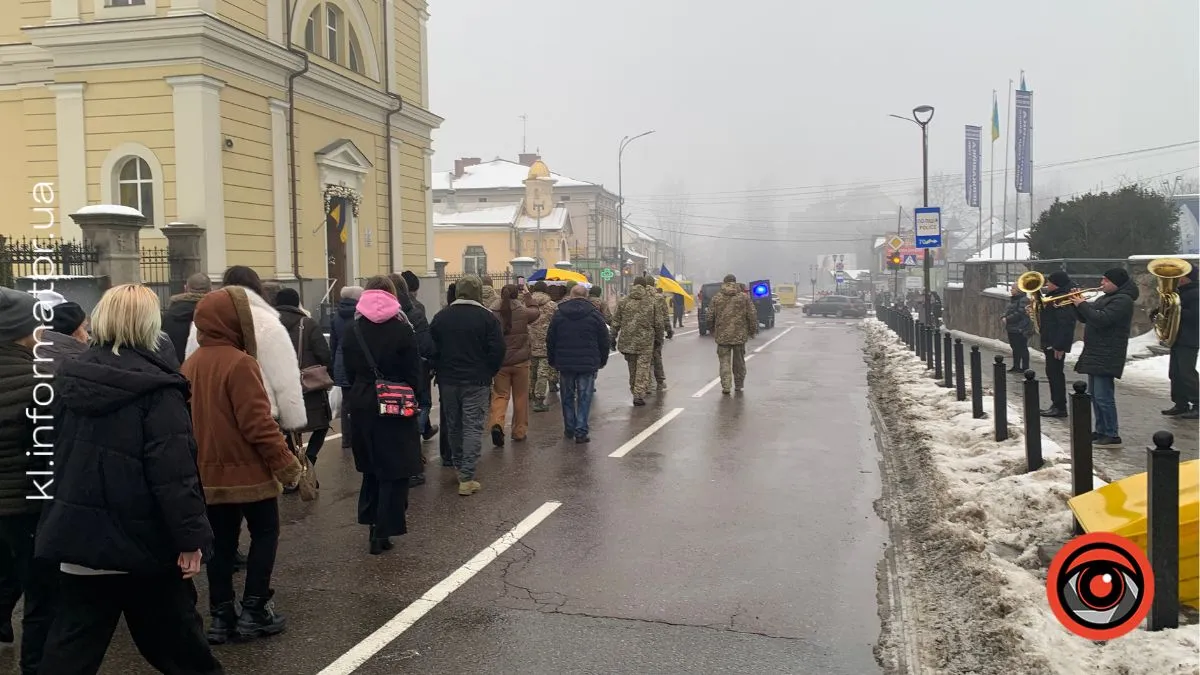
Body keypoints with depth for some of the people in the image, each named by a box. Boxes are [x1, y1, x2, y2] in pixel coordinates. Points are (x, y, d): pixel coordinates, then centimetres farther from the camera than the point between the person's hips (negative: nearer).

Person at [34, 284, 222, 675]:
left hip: (79, 531, 5)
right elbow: (174, 471, -21)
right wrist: (190, 536, -18)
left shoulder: (69, 377, 5)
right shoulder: (155, 387, -16)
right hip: (144, 536, -5)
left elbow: (59, 452, 18)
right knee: (176, 641, 11)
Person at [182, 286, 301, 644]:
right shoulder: (239, 362, -19)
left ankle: (220, 615, 16)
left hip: (209, 472, 7)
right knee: (265, 533, 8)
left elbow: (189, 418, 13)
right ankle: (254, 610, 8)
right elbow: (258, 422, -21)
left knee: (221, 542, 13)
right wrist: (286, 462, -14)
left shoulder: (191, 363, 6)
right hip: (247, 470, -7)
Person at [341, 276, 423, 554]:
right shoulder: (402, 329, -9)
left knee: (371, 466, 19)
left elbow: (349, 371, 6)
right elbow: (414, 373, -7)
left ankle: (372, 523, 24)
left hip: (362, 406, 4)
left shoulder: (352, 330, 2)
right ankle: (382, 532, 3)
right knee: (393, 469, 4)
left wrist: (361, 393, 16)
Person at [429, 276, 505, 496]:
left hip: (448, 381, 4)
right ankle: (466, 478, -7)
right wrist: (489, 372, 5)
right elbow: (498, 349, -10)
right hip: (476, 381, -3)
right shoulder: (486, 317, -7)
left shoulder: (441, 317, 3)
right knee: (473, 427, -2)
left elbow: (431, 349, 5)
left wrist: (441, 371, 15)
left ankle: (459, 468, 29)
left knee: (453, 426, 17)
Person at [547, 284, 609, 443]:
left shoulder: (559, 314, 2)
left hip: (565, 364, 2)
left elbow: (550, 340, 7)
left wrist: (552, 361, 17)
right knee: (584, 398, 1)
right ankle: (581, 432, -3)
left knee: (568, 397, 14)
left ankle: (569, 429, 21)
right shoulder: (594, 314, -2)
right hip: (588, 364, -2)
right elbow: (604, 340, 2)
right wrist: (602, 361, 13)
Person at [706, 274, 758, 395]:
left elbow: (710, 317, 4)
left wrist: (712, 330, 18)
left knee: (724, 361, 3)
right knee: (739, 361, 13)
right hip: (740, 335, 1)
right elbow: (752, 315, -2)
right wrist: (752, 330, 9)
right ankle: (738, 385, 22)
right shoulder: (744, 297, -1)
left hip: (722, 336, -1)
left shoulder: (717, 298, 0)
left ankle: (726, 386, -6)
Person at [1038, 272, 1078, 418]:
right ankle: (1057, 405, 21)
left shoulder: (1063, 299, -18)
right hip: (1050, 342, 11)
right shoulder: (1054, 296, 15)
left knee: (1055, 373, -6)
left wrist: (1060, 346, -26)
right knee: (1053, 373, 14)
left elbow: (1065, 324, -25)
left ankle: (1060, 407, -1)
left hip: (1057, 344, -11)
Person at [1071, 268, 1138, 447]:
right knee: (1094, 395, 14)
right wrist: (1078, 303, 4)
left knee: (1103, 396, -12)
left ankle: (1113, 435, -8)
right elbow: (1086, 318, 20)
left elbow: (1101, 319, -26)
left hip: (1106, 356, -11)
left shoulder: (1122, 300, -14)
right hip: (1095, 353, 11)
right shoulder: (1106, 298, 18)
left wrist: (1082, 304, -16)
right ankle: (1101, 430, 22)